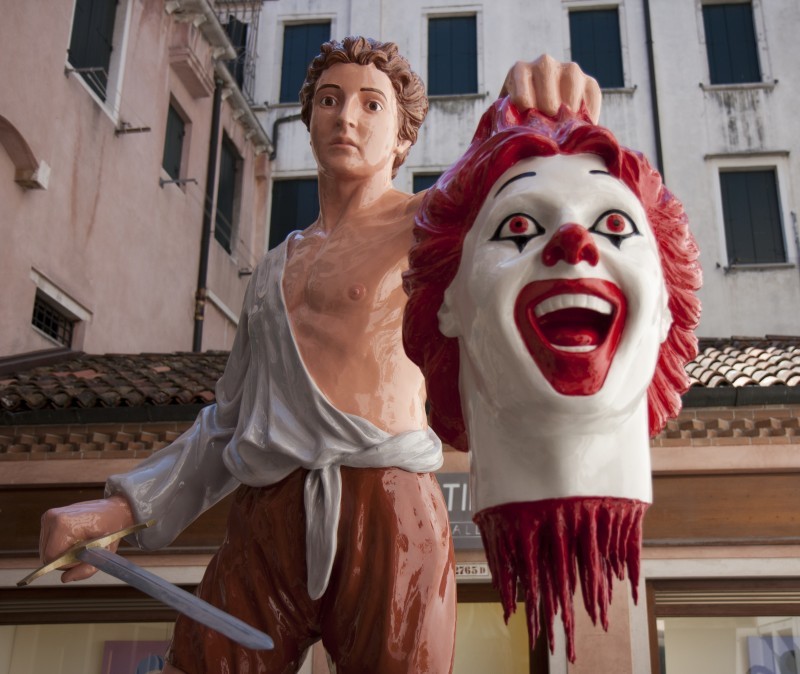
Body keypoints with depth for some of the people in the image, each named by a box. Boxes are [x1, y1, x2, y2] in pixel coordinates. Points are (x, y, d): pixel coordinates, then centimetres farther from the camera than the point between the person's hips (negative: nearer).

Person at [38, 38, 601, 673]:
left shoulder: (424, 223, 8)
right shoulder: (275, 269, 23)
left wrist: (533, 108, -37)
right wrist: (127, 505, 11)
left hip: (387, 512, -4)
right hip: (263, 525, 5)